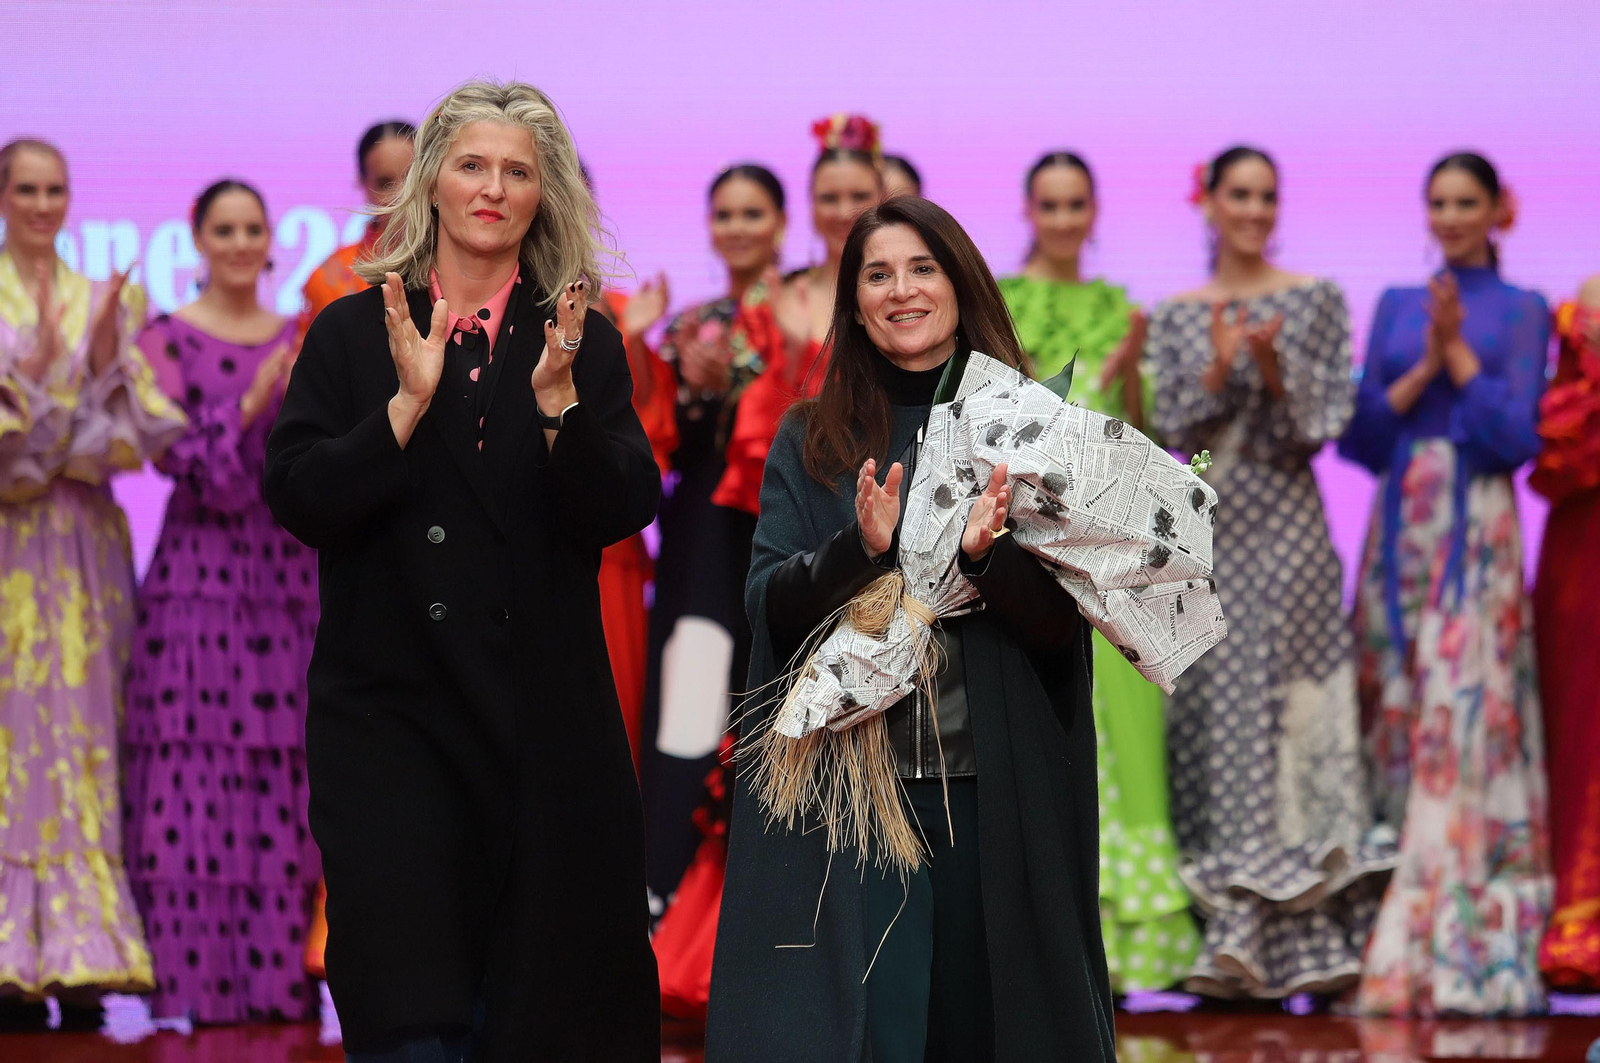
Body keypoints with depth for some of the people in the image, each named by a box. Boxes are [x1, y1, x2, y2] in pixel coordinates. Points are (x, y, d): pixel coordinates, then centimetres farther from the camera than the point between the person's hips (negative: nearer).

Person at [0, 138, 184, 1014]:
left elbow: (134, 433, 5)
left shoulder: (105, 300, 12)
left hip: (83, 544, 3)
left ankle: (77, 952, 1)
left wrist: (106, 350, -10)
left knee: (82, 732, 0)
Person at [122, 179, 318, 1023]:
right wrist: (252, 403, -19)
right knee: (198, 771, -7)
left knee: (288, 774, 0)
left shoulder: (300, 338, 14)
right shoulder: (169, 338, 2)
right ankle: (198, 975, -3)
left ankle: (280, 971, 4)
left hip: (290, 573, 4)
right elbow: (174, 453, -8)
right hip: (202, 572, -4)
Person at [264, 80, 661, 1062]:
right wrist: (409, 405, -15)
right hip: (390, 711, -1)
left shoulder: (584, 346, 7)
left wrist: (558, 403, -17)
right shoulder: (354, 334, 5)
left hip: (541, 714, 1)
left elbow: (624, 510, -3)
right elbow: (295, 499, -4)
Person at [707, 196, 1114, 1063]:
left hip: (994, 793, 0)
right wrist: (860, 549, -20)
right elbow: (768, 602, -2)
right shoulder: (811, 442, 9)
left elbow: (1061, 624, 0)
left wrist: (987, 556, -20)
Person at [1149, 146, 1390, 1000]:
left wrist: (1273, 370, -18)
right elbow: (1175, 429, 1)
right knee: (1212, 722, -1)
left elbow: (1322, 425, -2)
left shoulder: (1315, 300, 4)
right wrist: (1219, 367, -15)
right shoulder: (1176, 316, 10)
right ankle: (1233, 941, 3)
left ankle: (1307, 942, -4)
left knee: (1291, 714, -7)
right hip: (1206, 536, 2)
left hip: (1285, 531, -2)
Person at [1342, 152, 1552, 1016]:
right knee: (1390, 723, 0)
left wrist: (1458, 352, -7)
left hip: (1476, 533, -4)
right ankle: (1392, 937, 3)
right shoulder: (1395, 306, 15)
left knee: (1464, 720, -10)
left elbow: (1516, 437, -4)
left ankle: (1461, 949, -11)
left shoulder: (1521, 311, 6)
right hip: (1397, 527, 4)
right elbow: (1358, 436, 7)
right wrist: (1423, 370, -5)